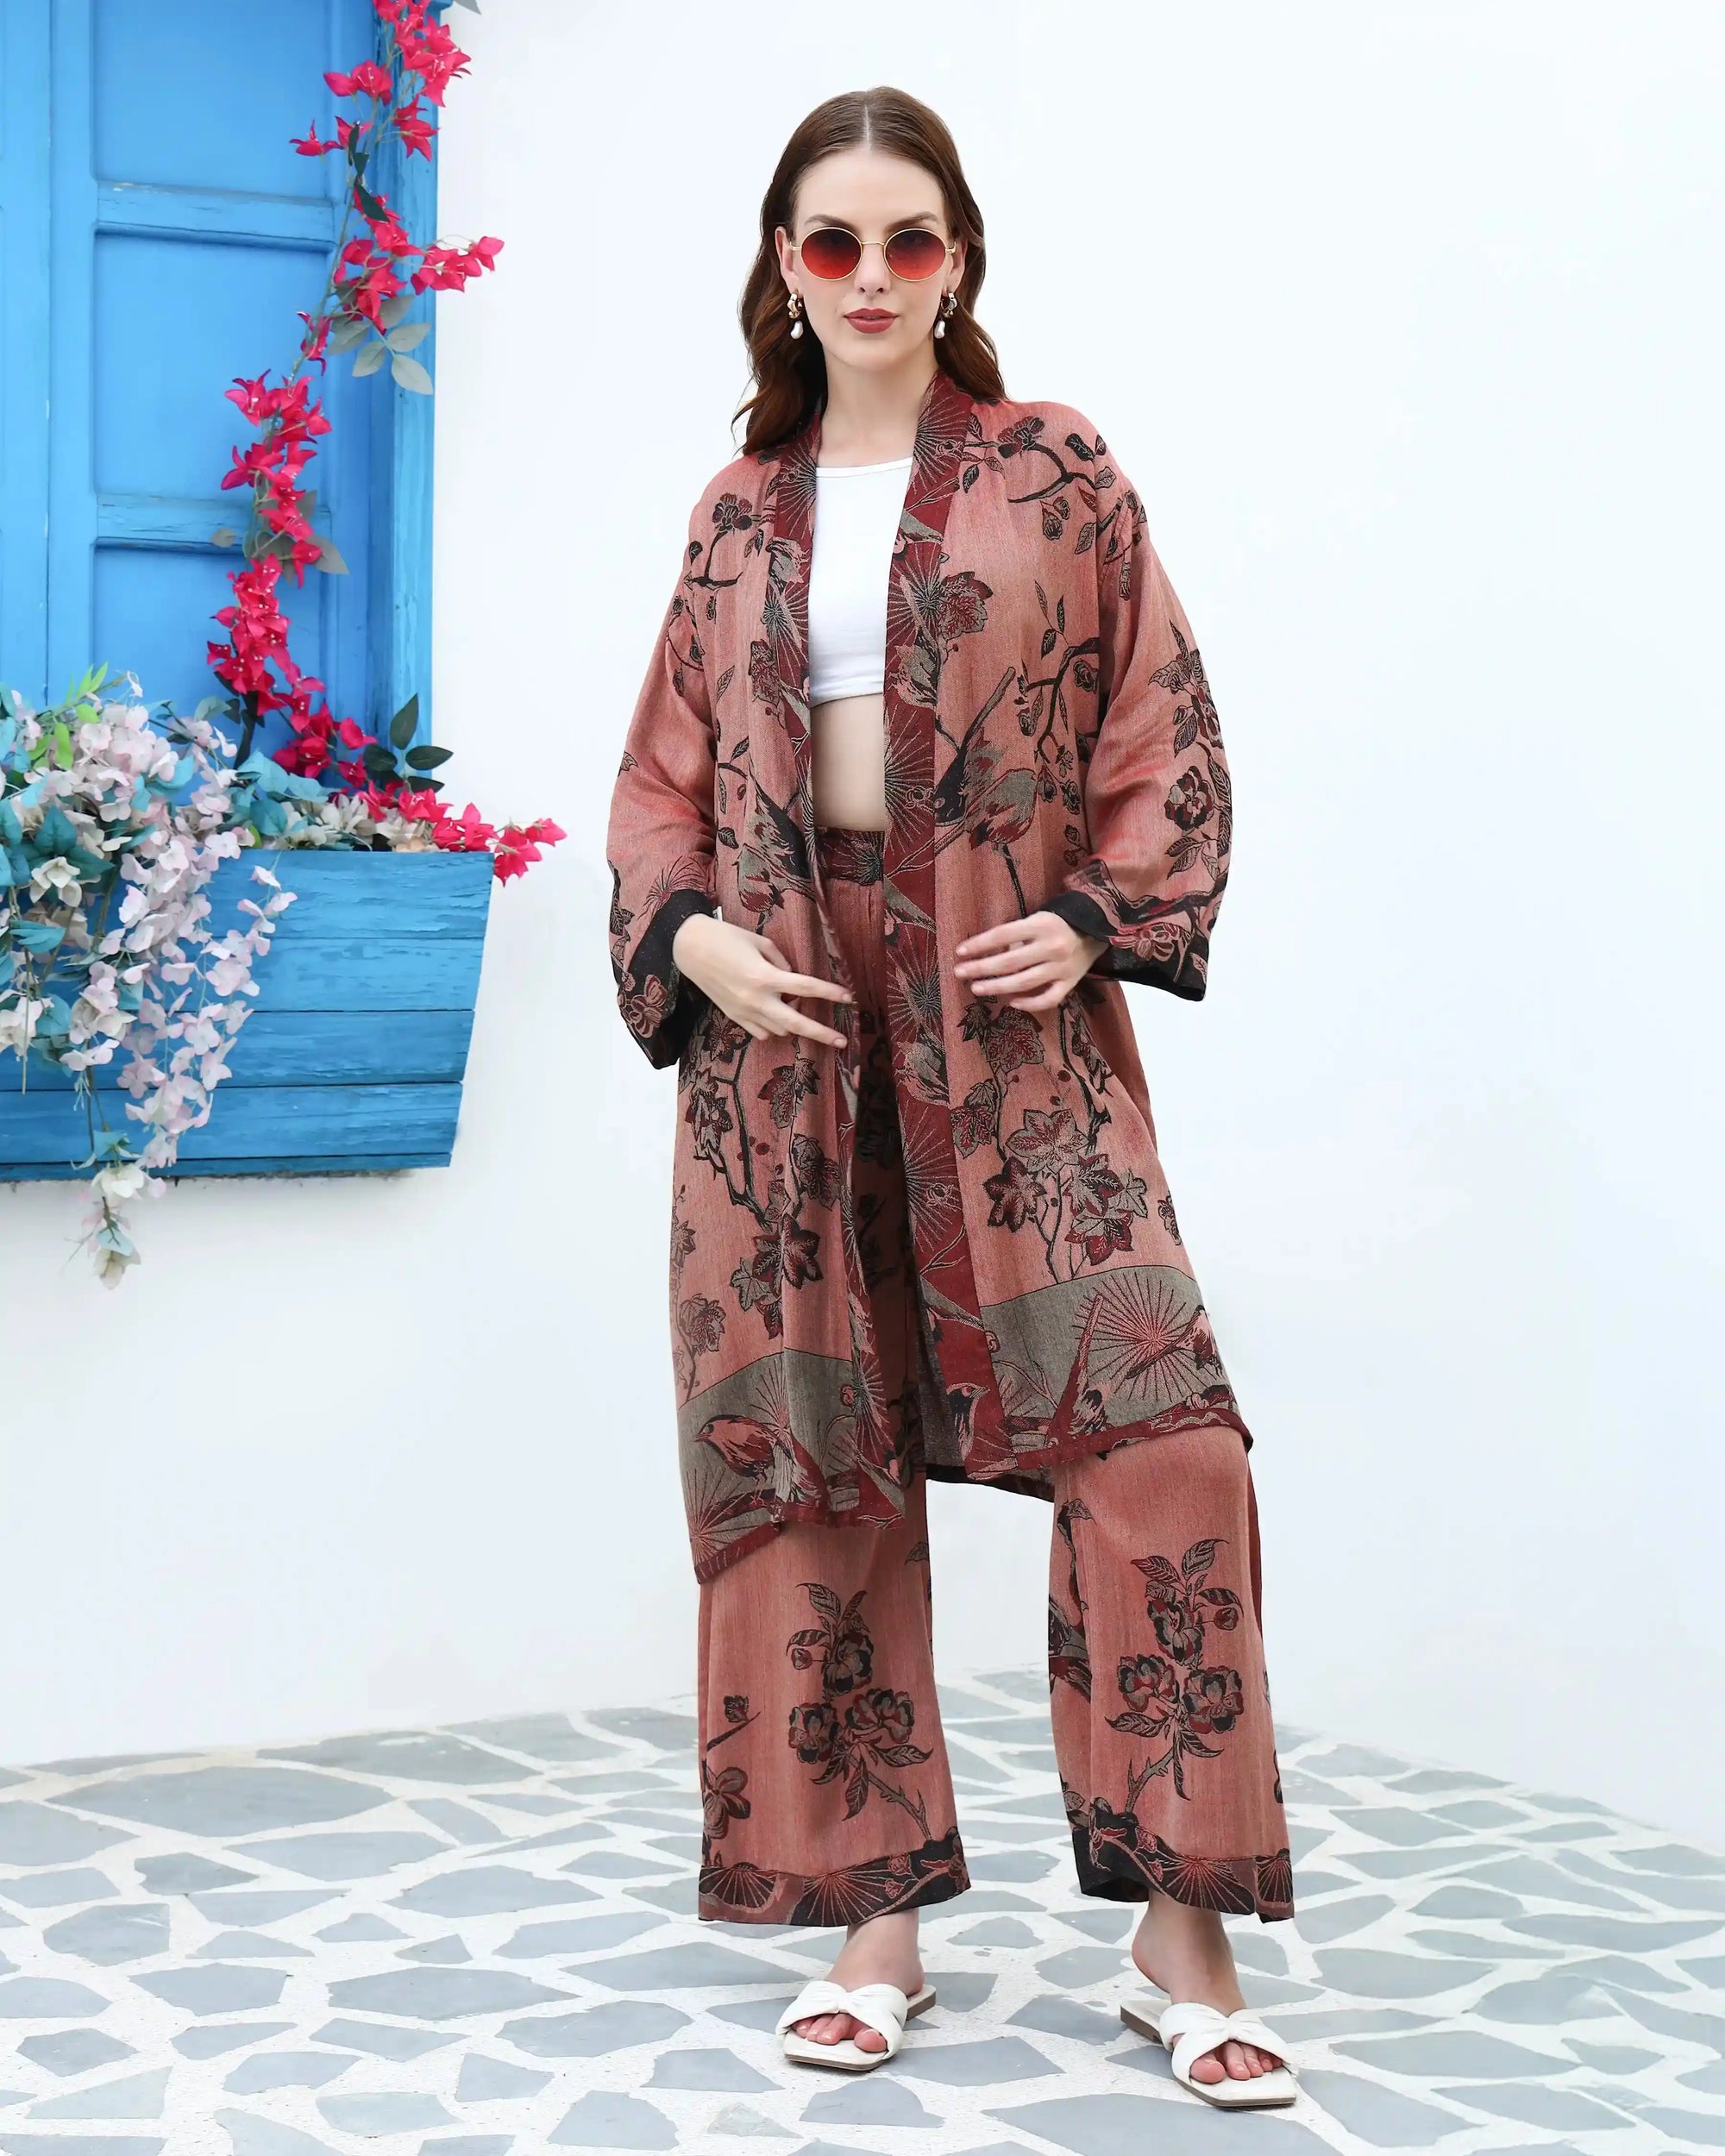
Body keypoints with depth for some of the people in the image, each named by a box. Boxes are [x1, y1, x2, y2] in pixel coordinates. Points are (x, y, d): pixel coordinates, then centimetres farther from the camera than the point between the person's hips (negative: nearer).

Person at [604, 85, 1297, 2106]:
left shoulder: (1054, 474, 6)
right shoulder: (737, 514, 13)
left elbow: (1167, 738, 5)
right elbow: (661, 778, 16)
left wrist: (1097, 918, -9)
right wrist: (690, 935, -2)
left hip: (1009, 1020, -3)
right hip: (786, 1027, 3)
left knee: (1153, 1426, -14)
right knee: (810, 1461, 4)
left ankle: (1179, 1924, -3)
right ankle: (874, 1919, 15)